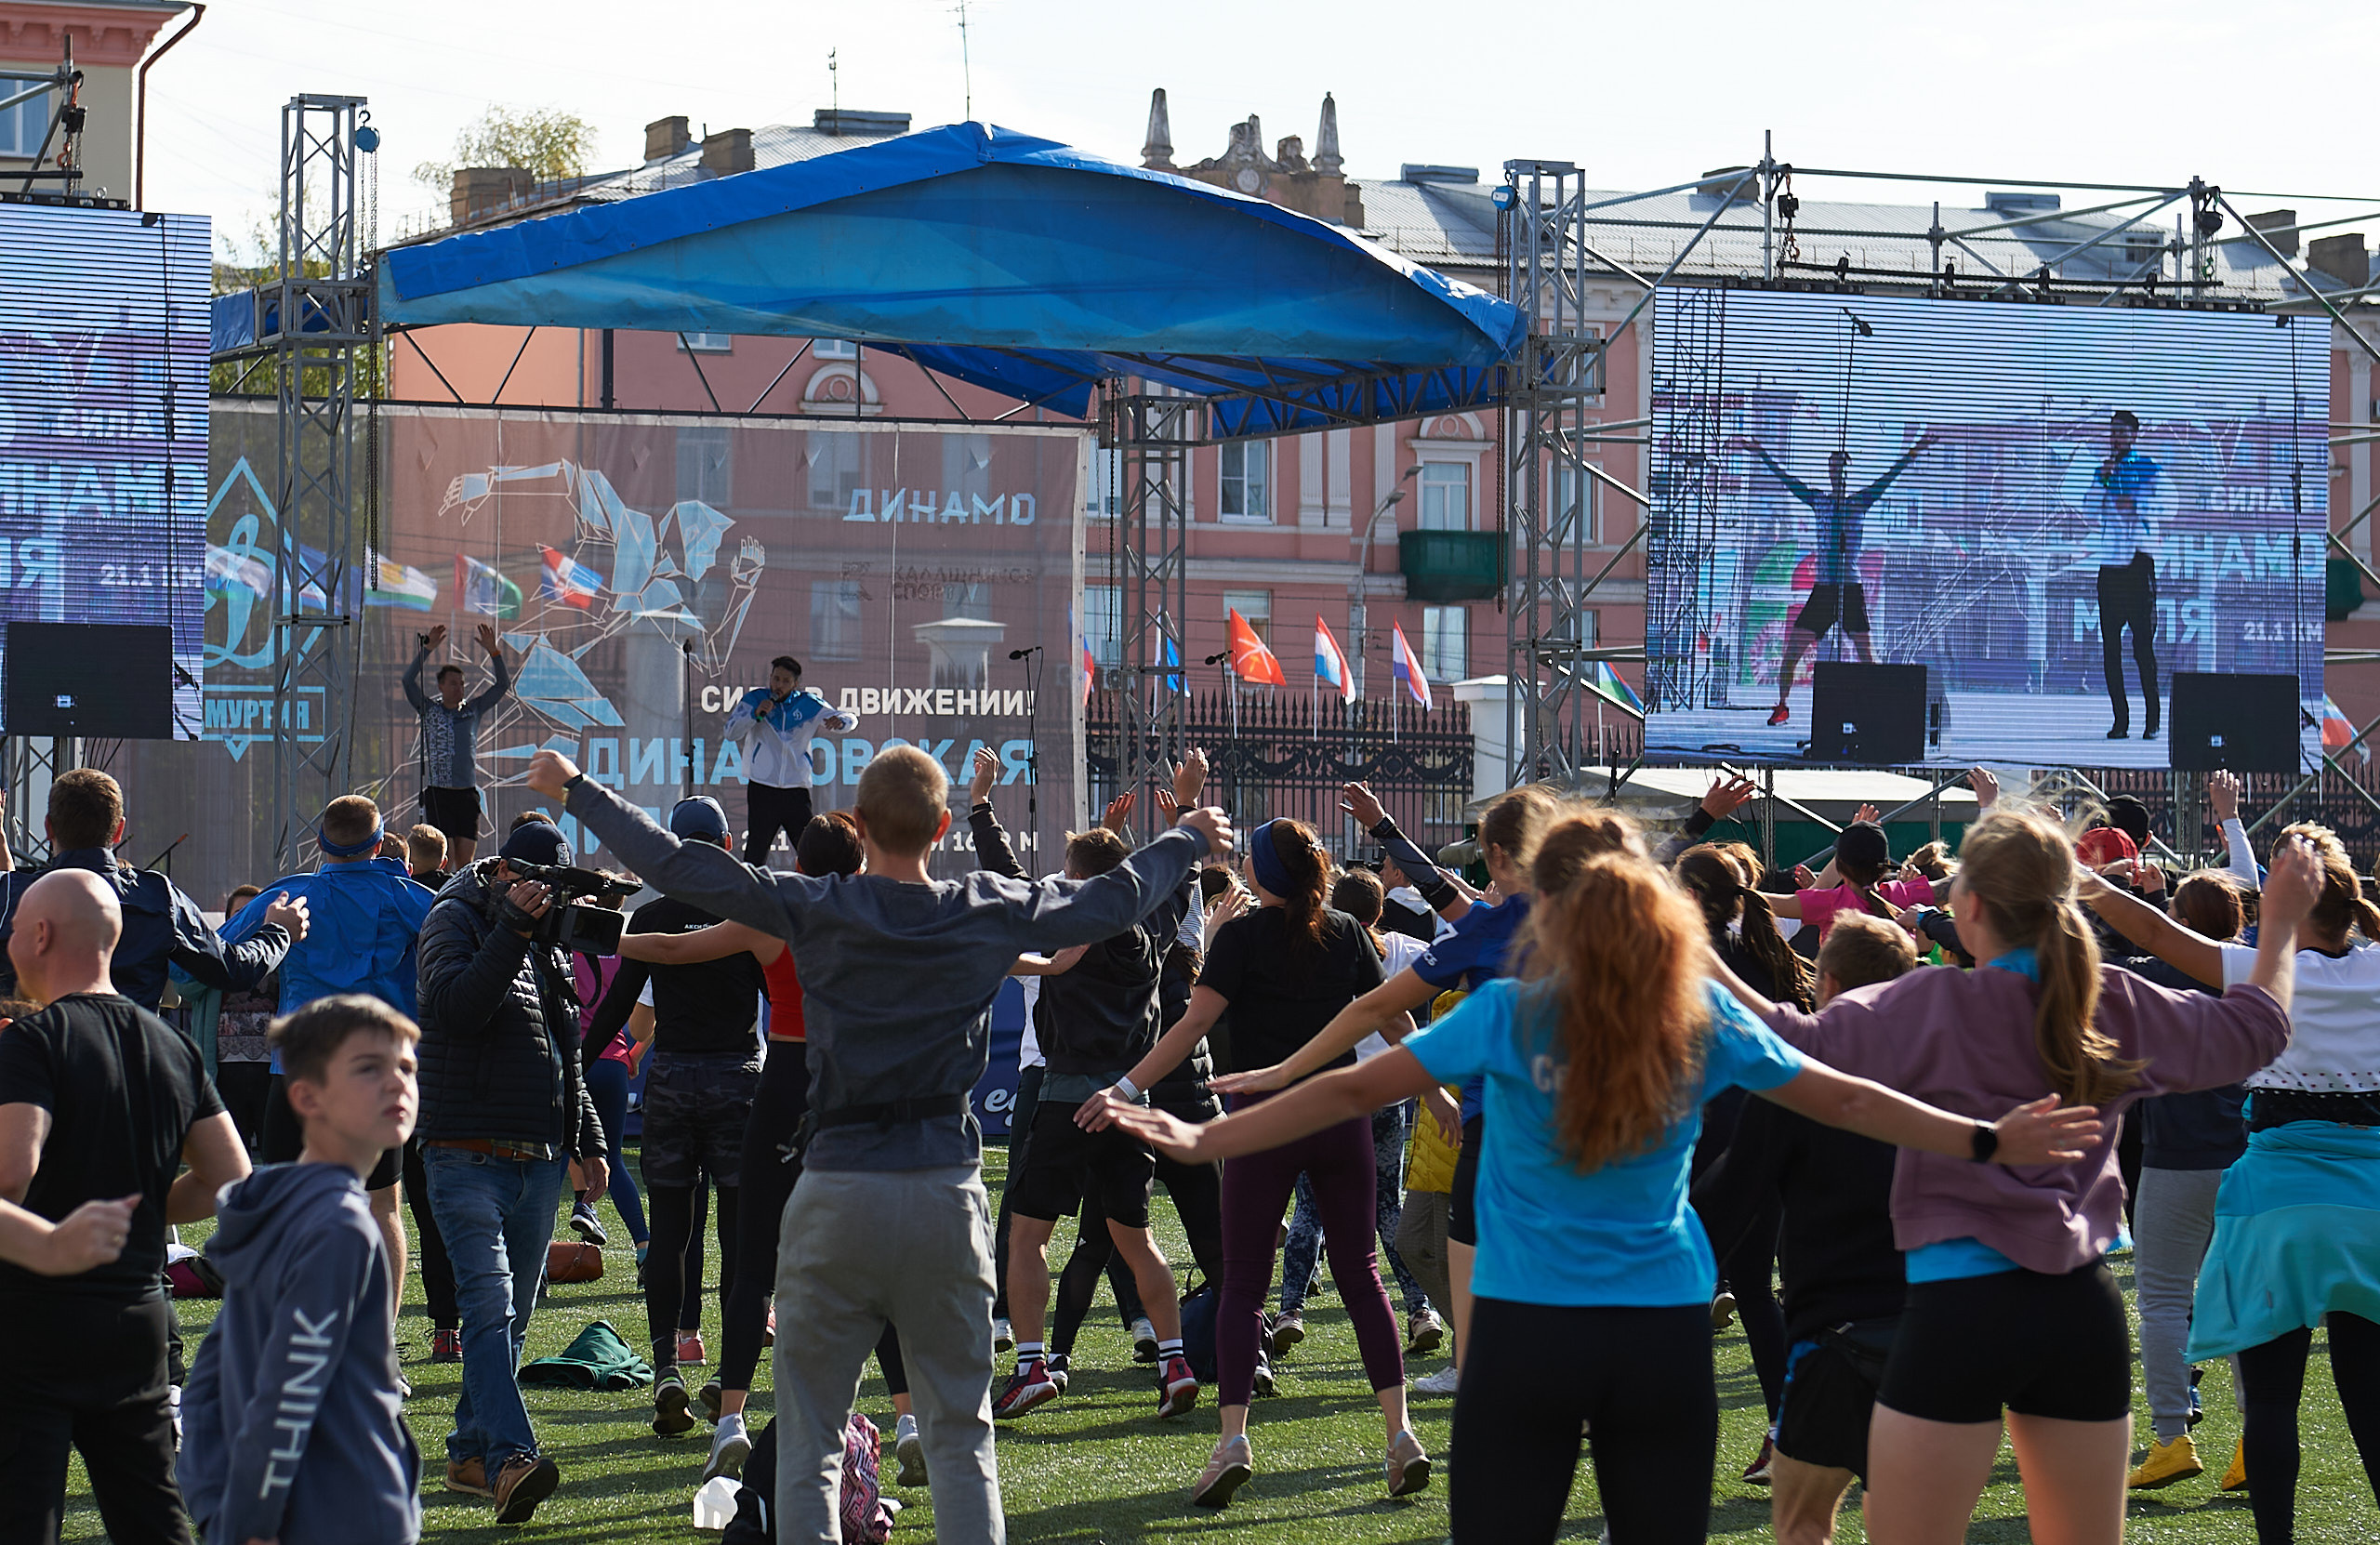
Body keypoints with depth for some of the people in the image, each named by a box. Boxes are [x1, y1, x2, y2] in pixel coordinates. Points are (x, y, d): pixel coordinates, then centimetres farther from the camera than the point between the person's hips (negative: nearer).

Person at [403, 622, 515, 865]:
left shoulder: (473, 710, 12)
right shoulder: (429, 710, 7)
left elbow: (502, 685, 9)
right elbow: (409, 681, -5)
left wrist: (493, 651, -3)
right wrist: (427, 649, -12)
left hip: (467, 793, 3)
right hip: (438, 793, -3)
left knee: (465, 862, 1)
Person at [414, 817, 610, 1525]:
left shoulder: (547, 946, 19)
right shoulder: (454, 920, -2)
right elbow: (457, 1006, -21)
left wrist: (587, 1140, 24)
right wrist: (513, 925, -24)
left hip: (539, 1161, 7)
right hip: (468, 1156, -7)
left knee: (510, 1318, 9)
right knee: (489, 1305, -18)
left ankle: (470, 1453, 17)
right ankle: (510, 1459, -29)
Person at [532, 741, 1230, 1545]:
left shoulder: (814, 907, -3)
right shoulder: (991, 911, 2)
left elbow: (679, 866, 0)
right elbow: (1112, 900, 16)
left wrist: (576, 789, 13)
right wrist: (1187, 840, 35)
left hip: (838, 1191, -1)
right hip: (947, 1191, 2)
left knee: (808, 1434, 4)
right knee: (961, 1433, 8)